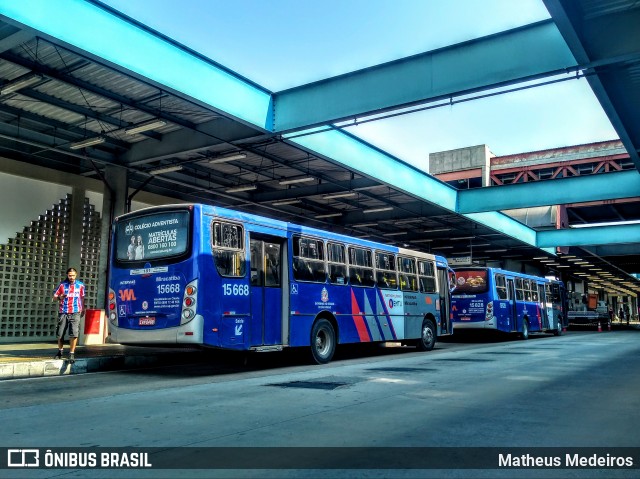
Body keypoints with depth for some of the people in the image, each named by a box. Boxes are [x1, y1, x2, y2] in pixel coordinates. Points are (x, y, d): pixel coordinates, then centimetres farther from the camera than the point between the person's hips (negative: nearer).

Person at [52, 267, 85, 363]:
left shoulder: (80, 285, 5)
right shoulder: (62, 284, 2)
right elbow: (54, 297, 5)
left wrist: (82, 309, 19)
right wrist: (59, 297, -17)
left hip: (75, 313, -1)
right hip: (63, 312, 1)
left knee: (74, 334, -11)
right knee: (60, 334, 9)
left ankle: (72, 354, -3)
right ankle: (60, 351, 30)